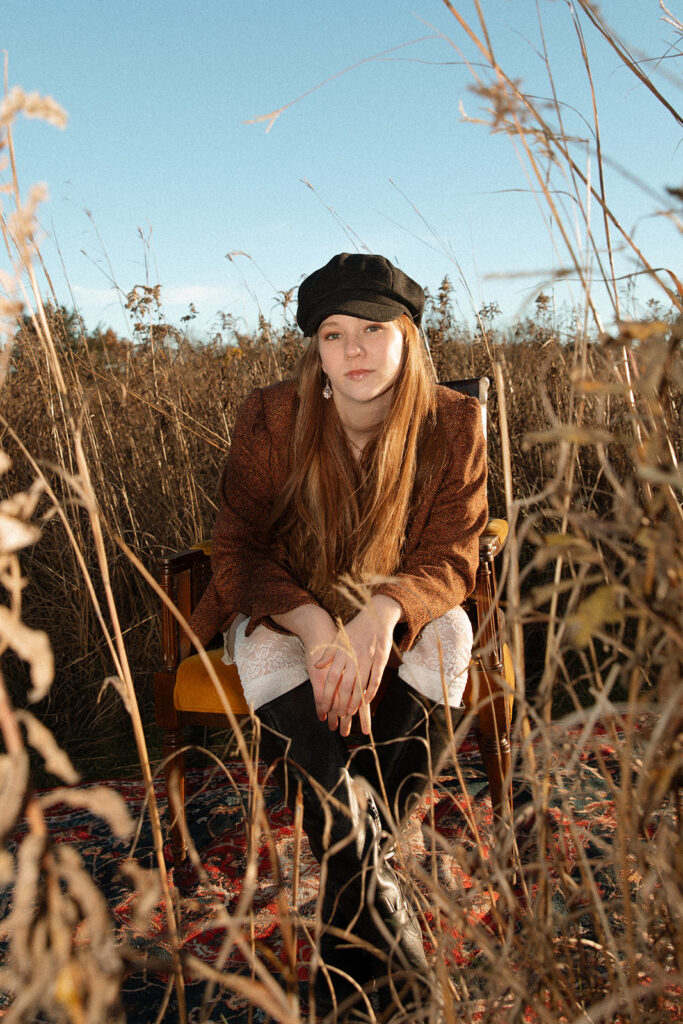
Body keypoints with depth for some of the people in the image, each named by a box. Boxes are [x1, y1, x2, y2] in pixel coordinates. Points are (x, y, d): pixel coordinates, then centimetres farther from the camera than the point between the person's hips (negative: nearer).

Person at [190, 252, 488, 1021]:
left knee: (448, 634, -34)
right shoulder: (270, 419, -10)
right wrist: (315, 625, -30)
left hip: (401, 617, 1)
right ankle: (384, 920, -33)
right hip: (287, 613, 0)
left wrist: (384, 613, -34)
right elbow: (240, 548, -9)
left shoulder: (452, 424, -9)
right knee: (270, 650, -35)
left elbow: (452, 556, -10)